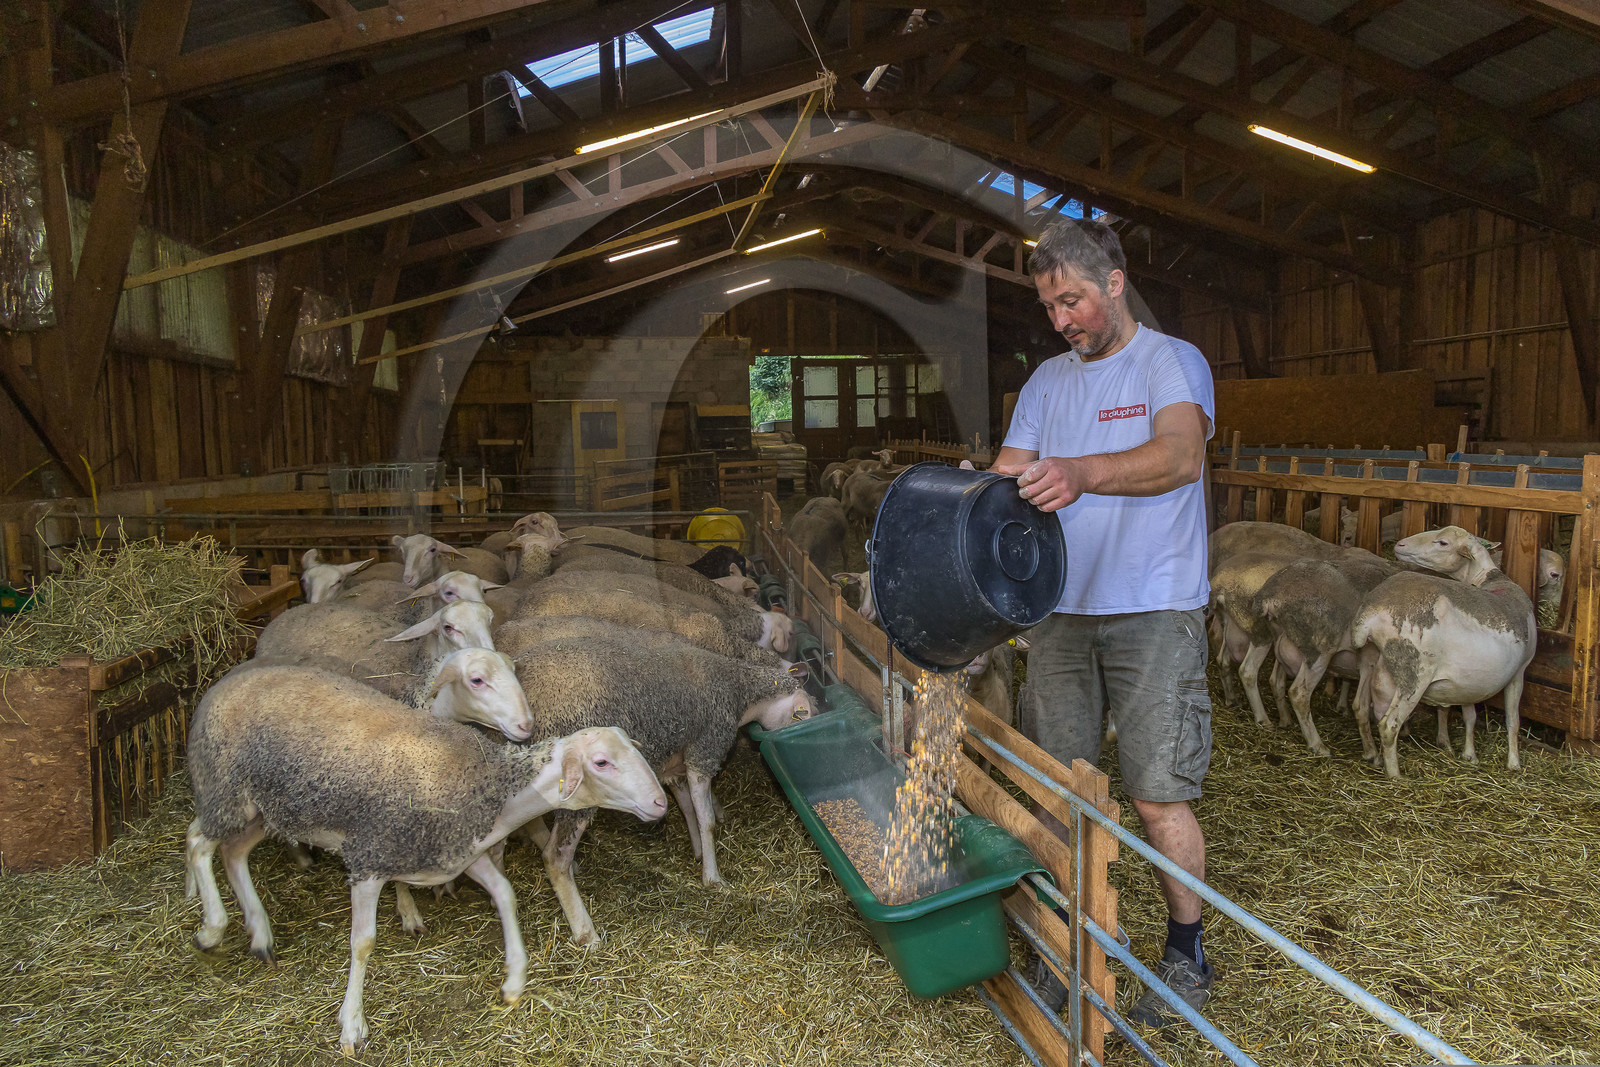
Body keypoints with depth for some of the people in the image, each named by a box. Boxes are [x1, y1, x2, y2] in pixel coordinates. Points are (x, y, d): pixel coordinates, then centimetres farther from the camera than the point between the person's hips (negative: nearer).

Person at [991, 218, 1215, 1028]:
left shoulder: (1172, 362, -4)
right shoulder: (1046, 381, 13)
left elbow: (1181, 455, -24)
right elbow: (1006, 474, 7)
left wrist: (1081, 473, -42)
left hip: (1152, 611, -5)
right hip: (1061, 609, 5)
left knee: (1158, 799, 1)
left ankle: (1186, 954, 23)